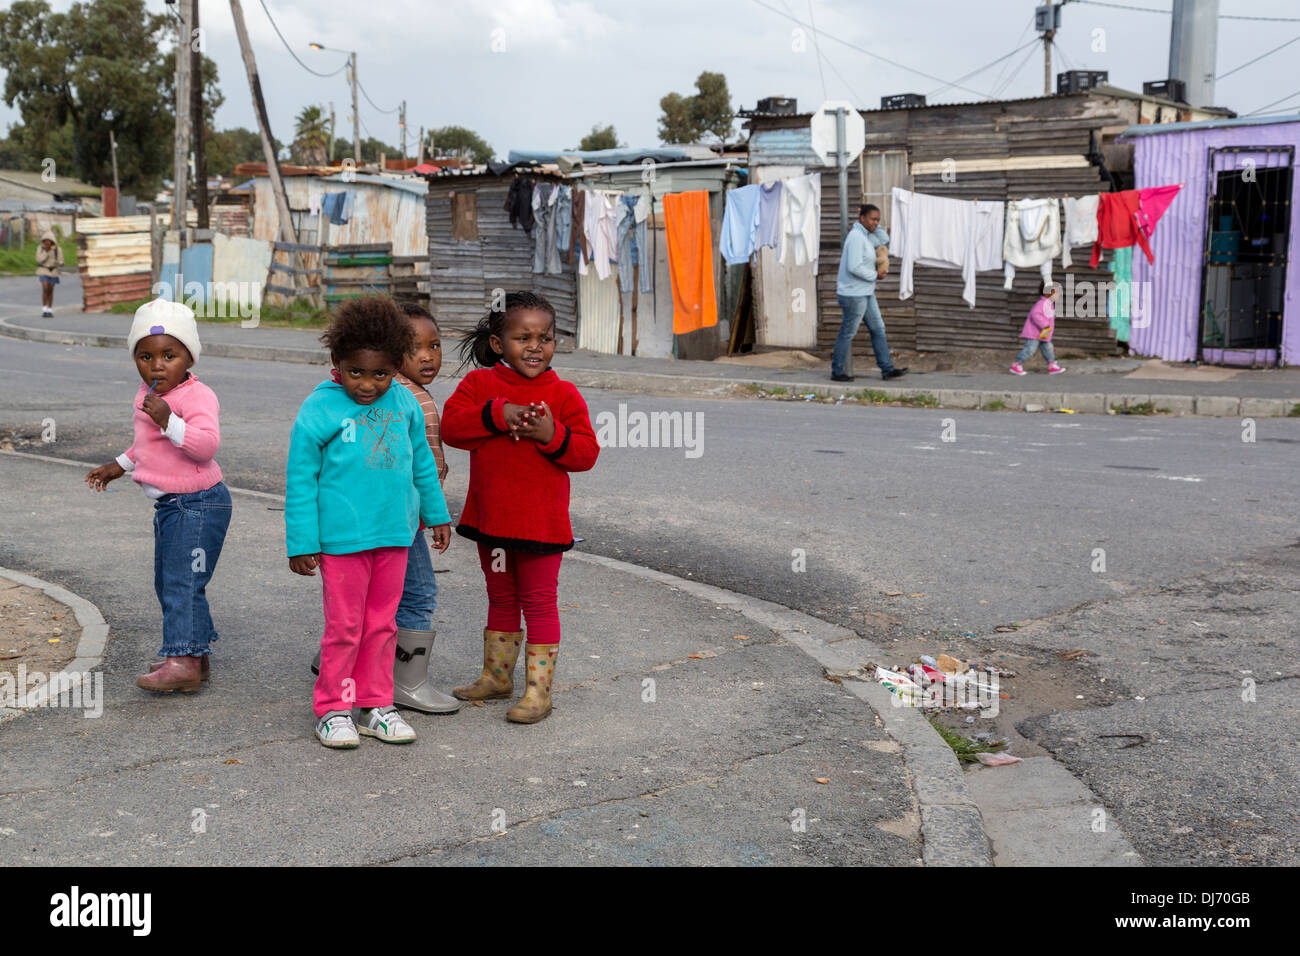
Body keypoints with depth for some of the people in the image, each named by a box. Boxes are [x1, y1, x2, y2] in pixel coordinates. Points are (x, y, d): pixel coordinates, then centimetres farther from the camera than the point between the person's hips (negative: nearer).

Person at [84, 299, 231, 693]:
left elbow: (206, 444, -32)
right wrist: (120, 465, 29)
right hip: (168, 504, 10)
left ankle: (183, 663, -7)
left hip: (198, 504, -10)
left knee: (183, 582, -11)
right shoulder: (149, 394, 11)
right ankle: (194, 655, 26)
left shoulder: (198, 396, -17)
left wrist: (168, 420, -38)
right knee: (167, 582, 16)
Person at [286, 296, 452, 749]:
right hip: (341, 537, -4)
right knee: (344, 626, 4)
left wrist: (437, 513, 22)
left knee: (382, 623, 13)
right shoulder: (319, 409, -10)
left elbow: (421, 461, 18)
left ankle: (376, 705, 25)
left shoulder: (403, 403, 4)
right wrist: (302, 542, -7)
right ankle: (333, 709, 19)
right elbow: (300, 479, -6)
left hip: (395, 533, 4)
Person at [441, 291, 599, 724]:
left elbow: (586, 453, -8)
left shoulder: (563, 395, -5)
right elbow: (451, 425, -12)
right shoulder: (479, 383, 0)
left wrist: (552, 434, -24)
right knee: (501, 599, 19)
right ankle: (496, 677, 34)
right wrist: (497, 414, -23)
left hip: (541, 521, -3)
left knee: (539, 602, 3)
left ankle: (538, 689, 10)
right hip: (490, 517, 3)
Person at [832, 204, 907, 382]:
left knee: (878, 329, 10)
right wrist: (875, 275, -13)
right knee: (847, 333, -1)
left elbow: (884, 240, 24)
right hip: (853, 294, -10)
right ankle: (837, 372, 10)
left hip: (865, 293, 10)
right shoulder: (856, 237, -19)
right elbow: (854, 267, -27)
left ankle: (887, 369, 15)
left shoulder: (866, 236, 11)